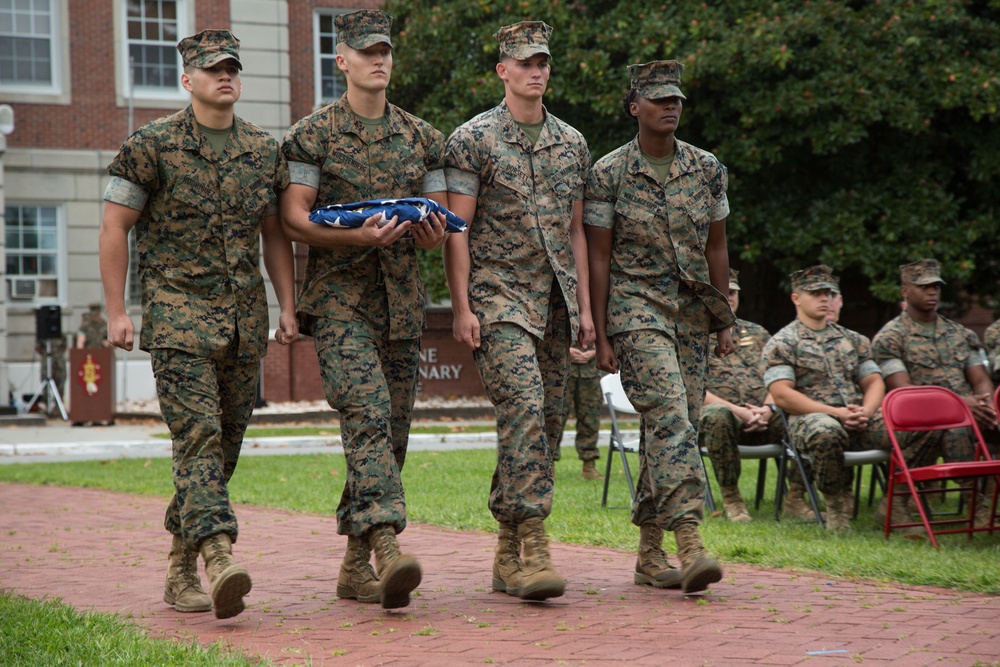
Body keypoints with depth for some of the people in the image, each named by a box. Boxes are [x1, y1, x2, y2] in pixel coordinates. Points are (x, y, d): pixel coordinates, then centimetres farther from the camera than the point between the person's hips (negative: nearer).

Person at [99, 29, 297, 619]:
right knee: (198, 433, -17)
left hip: (246, 314, 5)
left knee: (226, 443, 7)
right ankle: (219, 558, -26)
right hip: (179, 309, -5)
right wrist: (116, 311, -6)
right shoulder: (152, 145, -2)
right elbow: (115, 226, 0)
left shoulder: (265, 150, 12)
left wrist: (288, 306, 9)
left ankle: (180, 568, 19)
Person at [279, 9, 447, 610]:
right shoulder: (312, 135, 1)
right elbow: (294, 219, -6)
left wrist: (430, 231, -10)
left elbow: (441, 225, 14)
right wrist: (357, 236, -21)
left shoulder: (422, 137, 14)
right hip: (340, 297, -5)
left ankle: (356, 564, 17)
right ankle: (388, 546, -31)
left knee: (392, 432, 6)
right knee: (368, 416, -22)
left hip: (403, 302, 5)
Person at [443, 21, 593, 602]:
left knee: (547, 422, 5)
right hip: (499, 298, -6)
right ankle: (533, 548, -21)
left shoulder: (572, 144, 14)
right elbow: (456, 229, -5)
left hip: (556, 303, 6)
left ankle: (508, 553, 14)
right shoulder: (473, 139, -2)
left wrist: (584, 307, 12)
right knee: (524, 411, -19)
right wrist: (462, 308, -12)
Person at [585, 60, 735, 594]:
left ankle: (649, 554, 15)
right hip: (637, 308, -5)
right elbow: (599, 258, -2)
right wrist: (600, 334, -5)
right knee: (670, 416, -20)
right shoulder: (609, 173, -3)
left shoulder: (707, 169, 8)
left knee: (674, 426, 5)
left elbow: (716, 248, 14)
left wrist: (725, 321, 12)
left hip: (693, 314, 5)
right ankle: (690, 545, -28)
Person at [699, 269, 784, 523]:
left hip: (765, 416, 4)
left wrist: (768, 408, -7)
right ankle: (730, 497, -24)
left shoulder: (756, 333, 23)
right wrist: (738, 411, -16)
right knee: (717, 415, -41)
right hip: (723, 410, -4)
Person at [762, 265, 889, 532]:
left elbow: (874, 382, 17)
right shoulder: (782, 343, 5)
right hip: (810, 417, -4)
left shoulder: (853, 340, 23)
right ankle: (837, 502, -17)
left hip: (859, 420, 4)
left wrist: (865, 412, -8)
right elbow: (782, 395, -7)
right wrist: (836, 412, -15)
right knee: (826, 431, -42)